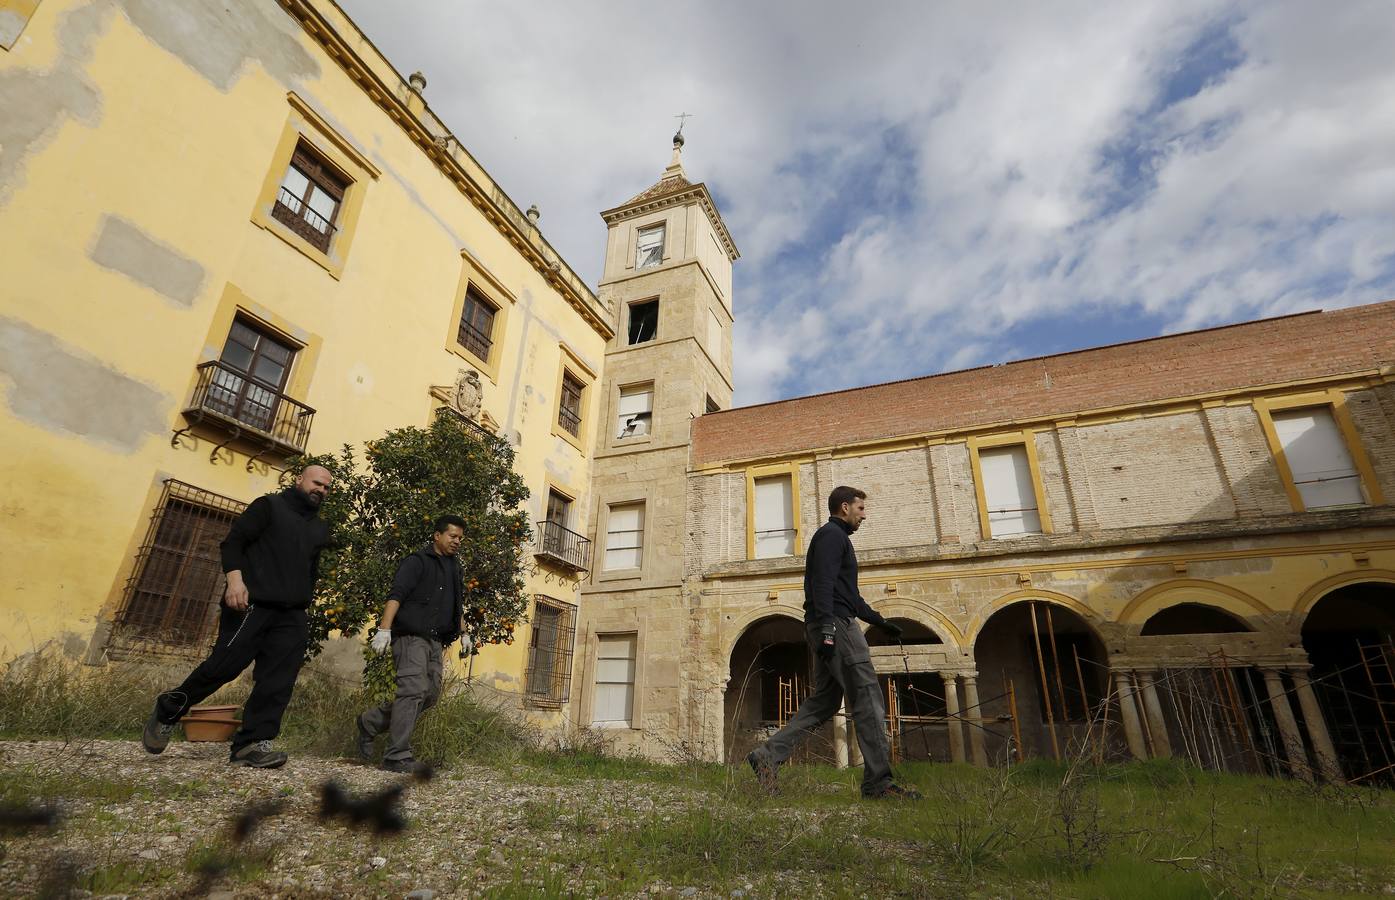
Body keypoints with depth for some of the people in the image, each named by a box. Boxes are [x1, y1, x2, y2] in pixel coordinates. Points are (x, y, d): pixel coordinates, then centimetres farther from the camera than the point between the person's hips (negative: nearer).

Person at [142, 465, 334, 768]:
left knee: (278, 681, -5)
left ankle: (251, 744, -2)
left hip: (292, 617, 5)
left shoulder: (320, 528, 21)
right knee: (224, 665, -8)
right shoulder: (269, 505, 4)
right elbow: (233, 541, -4)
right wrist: (235, 578, -19)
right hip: (251, 605, -5)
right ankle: (167, 712, 18)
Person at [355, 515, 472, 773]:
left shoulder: (454, 568, 20)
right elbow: (396, 595, -15)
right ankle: (397, 756, -7)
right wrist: (384, 628, -26)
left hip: (435, 641, 8)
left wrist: (463, 634, 26)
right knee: (414, 691, -14)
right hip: (411, 636, -8)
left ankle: (370, 722, 23)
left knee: (431, 694, 7)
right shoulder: (417, 561, -4)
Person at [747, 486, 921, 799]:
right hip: (836, 624, -10)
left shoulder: (836, 537, 28)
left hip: (830, 628, 10)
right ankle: (878, 782, 0)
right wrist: (826, 627, -27)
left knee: (823, 702, 8)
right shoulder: (832, 534, -5)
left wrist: (880, 621, 33)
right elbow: (823, 583, -18)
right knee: (868, 701, -6)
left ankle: (768, 755, 4)